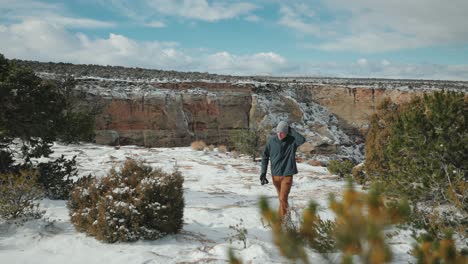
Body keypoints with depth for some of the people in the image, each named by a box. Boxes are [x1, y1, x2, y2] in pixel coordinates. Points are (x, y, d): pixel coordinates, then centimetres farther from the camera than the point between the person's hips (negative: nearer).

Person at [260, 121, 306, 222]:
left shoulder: (292, 140, -10)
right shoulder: (272, 140, -4)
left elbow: (302, 140, -33)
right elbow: (265, 156, 5)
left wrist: (291, 130, -24)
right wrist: (263, 172, 0)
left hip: (287, 174, -3)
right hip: (275, 174, 3)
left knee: (283, 198, -8)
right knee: (281, 198, 18)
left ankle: (280, 220, 1)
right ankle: (285, 212, 38)